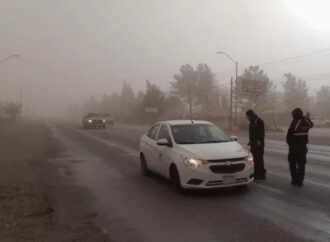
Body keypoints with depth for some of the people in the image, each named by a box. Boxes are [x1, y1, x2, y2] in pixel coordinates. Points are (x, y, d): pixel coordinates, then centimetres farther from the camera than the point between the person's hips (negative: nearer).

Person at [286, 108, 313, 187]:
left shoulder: (294, 122, -16)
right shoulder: (306, 122, -1)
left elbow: (289, 135, -15)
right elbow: (311, 124, 25)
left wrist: (290, 143, 1)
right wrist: (308, 118, 41)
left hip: (294, 146, -4)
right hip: (303, 146, 4)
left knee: (292, 164, 10)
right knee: (301, 164, 9)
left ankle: (295, 180, 12)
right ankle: (300, 182, 9)